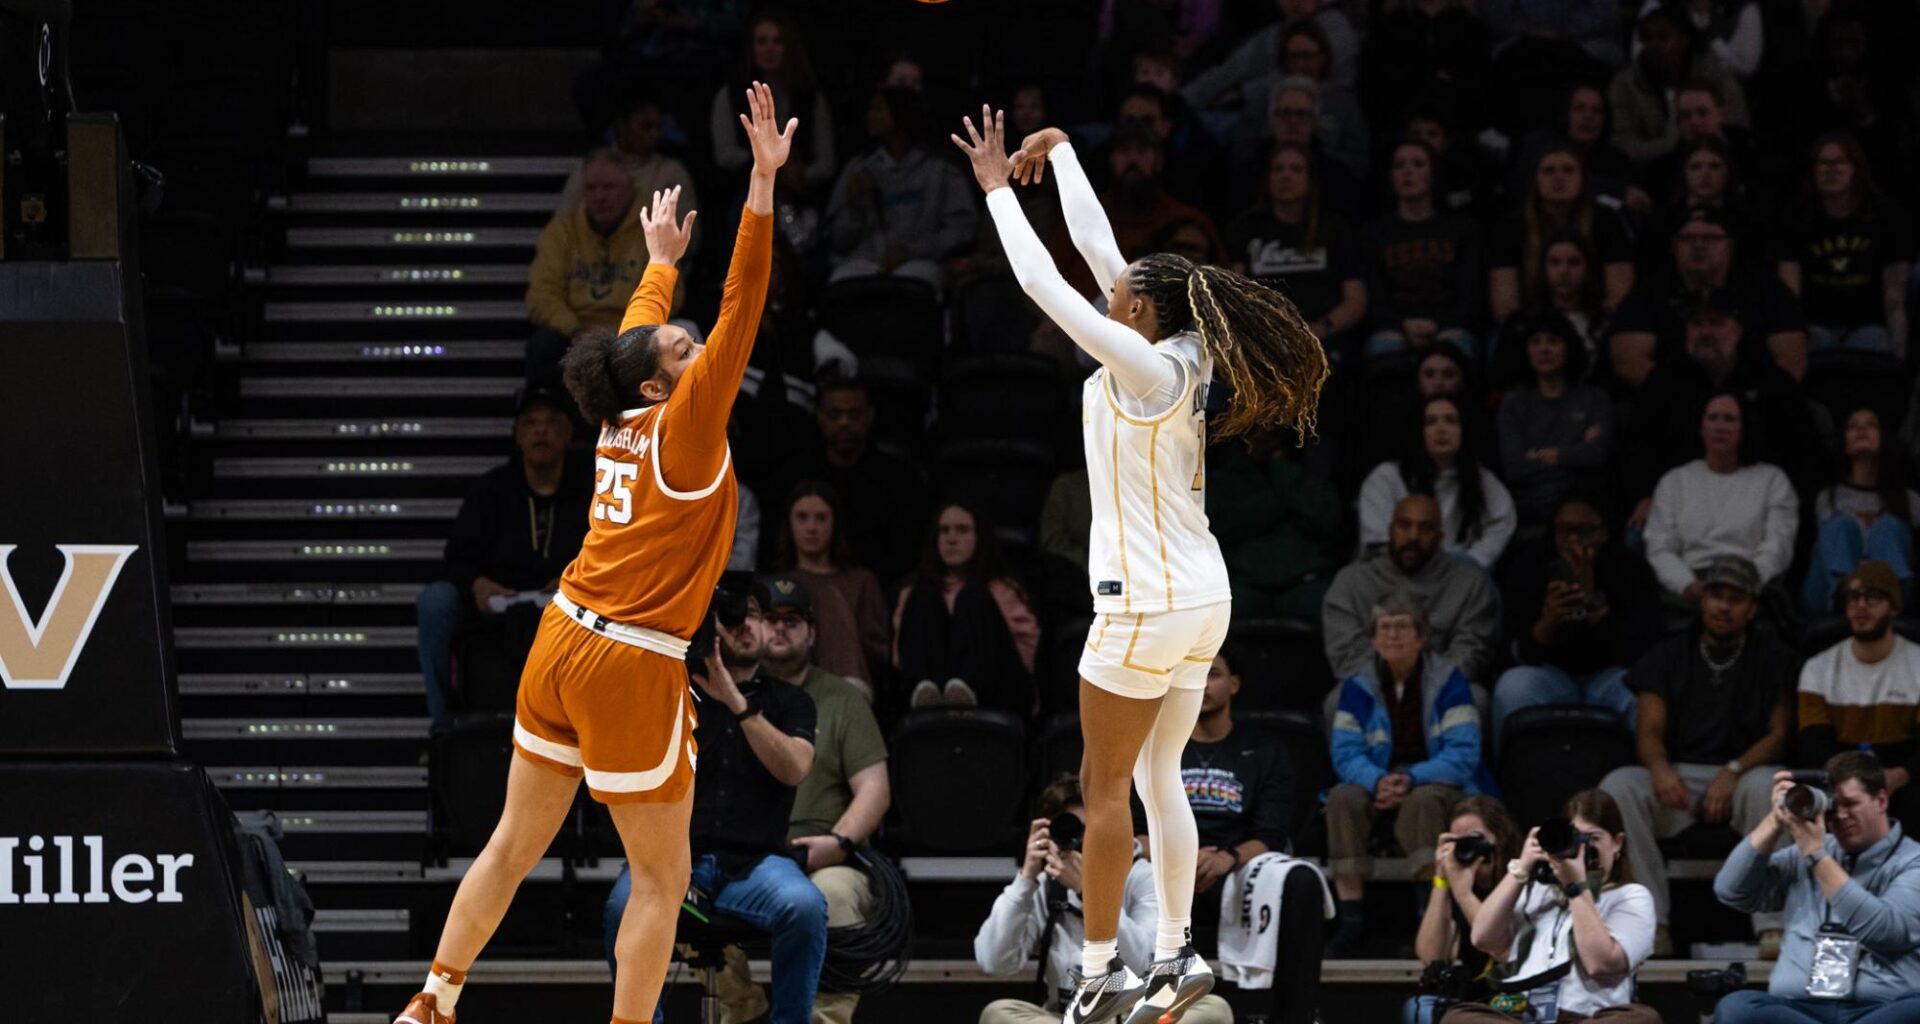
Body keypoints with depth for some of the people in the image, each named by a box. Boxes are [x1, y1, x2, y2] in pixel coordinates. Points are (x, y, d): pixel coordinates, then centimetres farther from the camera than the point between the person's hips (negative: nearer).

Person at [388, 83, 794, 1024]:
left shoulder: (623, 426, 8)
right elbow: (739, 313, -19)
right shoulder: (684, 434, -10)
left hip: (562, 643, 8)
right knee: (662, 876, 2)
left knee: (515, 843, 16)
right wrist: (763, 185, -23)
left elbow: (633, 337, 29)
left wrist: (661, 261, 46)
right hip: (631, 668, -8)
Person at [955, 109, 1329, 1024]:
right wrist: (1057, 153, 20)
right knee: (1158, 779, 14)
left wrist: (998, 188, -6)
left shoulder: (1146, 368, -16)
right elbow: (1097, 248, 15)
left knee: (1105, 789, -1)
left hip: (1147, 603, -9)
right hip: (1200, 599, 9)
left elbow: (1043, 284, -16)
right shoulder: (1180, 358, 5)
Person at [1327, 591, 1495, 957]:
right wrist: (1379, 781, -26)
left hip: (1440, 784, -3)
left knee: (1423, 801, -38)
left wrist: (1411, 779, -26)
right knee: (1343, 798, -29)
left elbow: (1462, 754, -11)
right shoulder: (1358, 687, 4)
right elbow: (1346, 753, -3)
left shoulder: (1448, 681, -4)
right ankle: (1351, 916, -32)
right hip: (1380, 785, 3)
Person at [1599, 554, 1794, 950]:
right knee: (1618, 786, -29)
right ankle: (1652, 924, -33)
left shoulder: (1773, 658, 11)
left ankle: (1772, 927, -37)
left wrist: (1734, 771, -16)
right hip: (1677, 778, 2)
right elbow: (1650, 729, 4)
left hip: (1742, 774, -2)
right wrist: (1660, 767, -21)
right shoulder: (1669, 655, 14)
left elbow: (1777, 734, 3)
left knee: (1766, 784, -37)